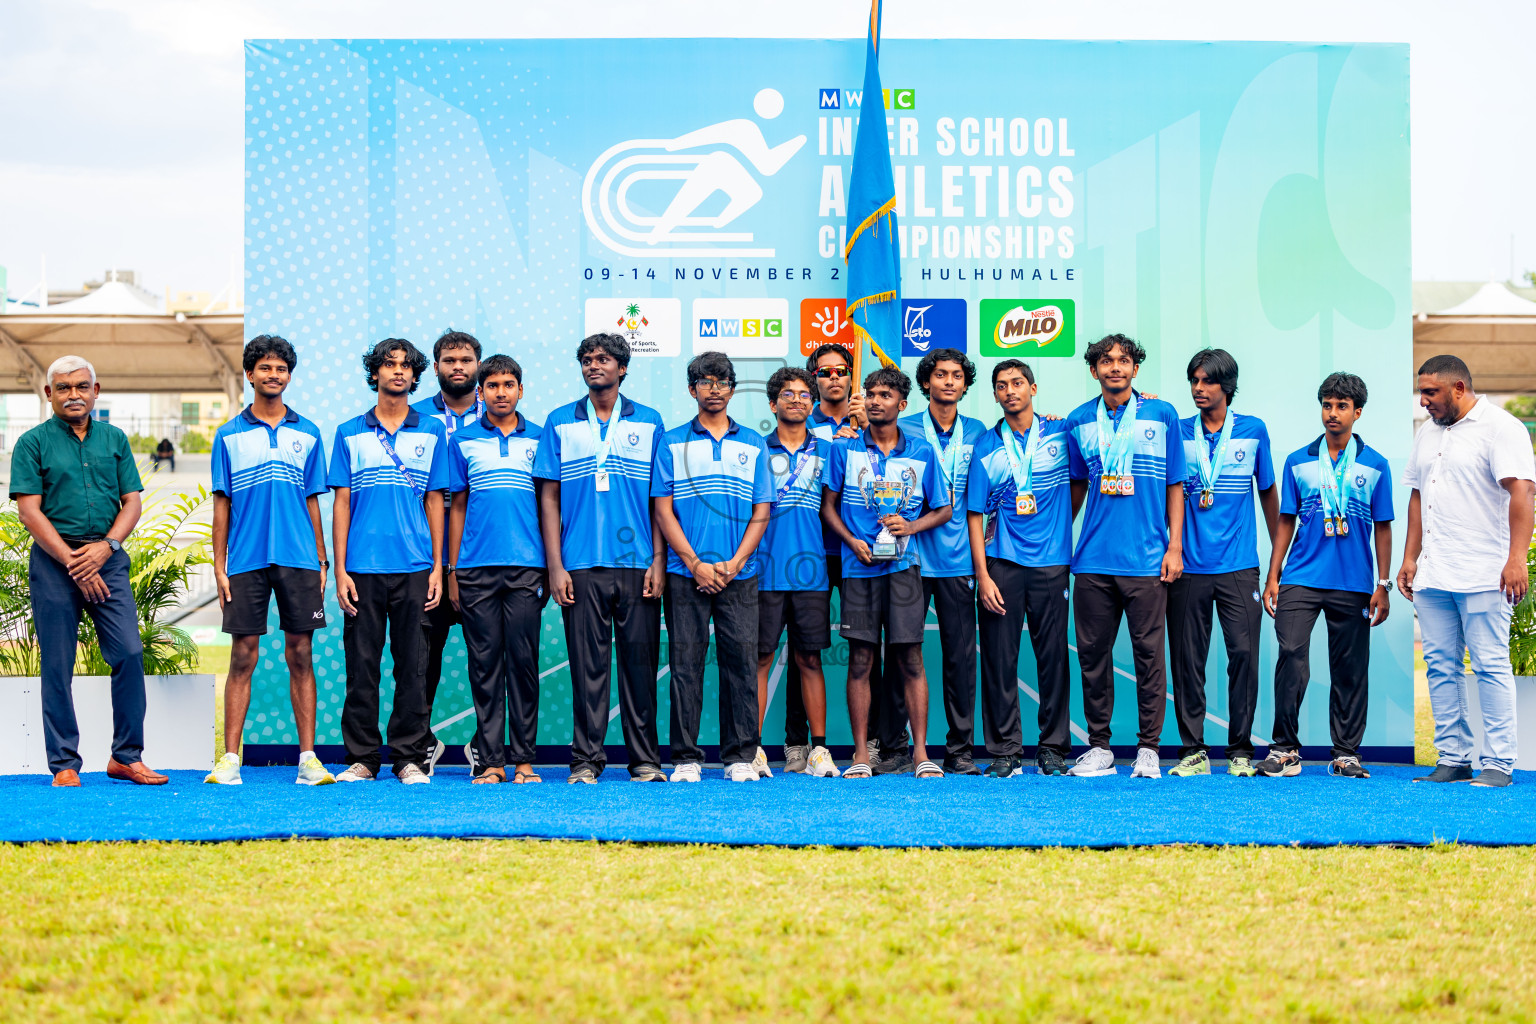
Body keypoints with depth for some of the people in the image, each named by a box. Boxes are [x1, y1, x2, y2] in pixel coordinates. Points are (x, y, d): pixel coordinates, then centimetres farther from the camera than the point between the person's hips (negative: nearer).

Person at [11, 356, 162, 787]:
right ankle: (64, 764, 8)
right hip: (53, 559, -3)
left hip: (108, 557, 3)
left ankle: (126, 757, 6)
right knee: (57, 666, 0)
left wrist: (105, 547, -9)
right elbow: (30, 512, -6)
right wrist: (73, 563, -12)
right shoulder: (33, 443, 1)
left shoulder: (115, 439, 12)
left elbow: (132, 502, 8)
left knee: (129, 653, -5)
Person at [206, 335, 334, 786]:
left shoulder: (307, 435, 10)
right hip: (247, 561, -1)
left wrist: (321, 563, 6)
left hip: (299, 561, 1)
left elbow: (312, 502, 11)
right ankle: (230, 759, 2)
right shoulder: (230, 436, 7)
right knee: (243, 657, -1)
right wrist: (219, 566, 0)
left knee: (300, 656, 2)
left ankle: (308, 758, 4)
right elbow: (222, 504, 7)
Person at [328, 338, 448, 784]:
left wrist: (438, 567, 2)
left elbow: (435, 501, 9)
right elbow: (341, 503, 6)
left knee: (412, 665, 1)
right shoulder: (350, 433, 7)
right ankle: (361, 758, 9)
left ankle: (410, 758, 8)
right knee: (362, 664, 2)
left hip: (415, 567, 0)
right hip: (363, 567, 0)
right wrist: (340, 570, -1)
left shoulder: (432, 433, 9)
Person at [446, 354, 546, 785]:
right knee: (485, 663, 1)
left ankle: (524, 759, 3)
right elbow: (457, 506, 11)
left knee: (523, 660, -1)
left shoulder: (540, 438, 9)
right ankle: (490, 760, 4)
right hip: (477, 567, 1)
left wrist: (553, 565, 4)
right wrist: (451, 570, 6)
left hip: (526, 566, 0)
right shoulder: (462, 441, 10)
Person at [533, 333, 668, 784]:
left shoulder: (649, 423, 9)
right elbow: (549, 497, 6)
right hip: (581, 566, 0)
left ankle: (645, 759, 7)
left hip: (637, 565, 0)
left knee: (640, 660, 1)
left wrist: (659, 561, -2)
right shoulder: (560, 423, 9)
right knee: (586, 663, 0)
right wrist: (555, 566, -2)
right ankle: (586, 759, 6)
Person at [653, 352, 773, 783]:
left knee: (740, 661, -1)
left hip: (739, 574, 1)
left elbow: (761, 512, 7)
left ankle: (741, 756, 4)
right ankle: (685, 758, 3)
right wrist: (695, 563, -8)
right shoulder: (672, 443, 8)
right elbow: (663, 509, 3)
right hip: (685, 573, -1)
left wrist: (733, 564, -6)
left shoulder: (752, 444, 12)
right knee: (686, 662, -2)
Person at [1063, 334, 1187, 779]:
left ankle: (1148, 748, 7)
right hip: (1093, 558, 2)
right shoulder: (1079, 422, 9)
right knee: (1092, 652, 4)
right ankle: (1099, 746, 14)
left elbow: (1175, 486, 5)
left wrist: (1175, 546, -1)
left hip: (1147, 559, -2)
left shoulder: (1161, 416, 3)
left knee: (1148, 651, -1)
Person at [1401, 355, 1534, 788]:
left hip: (1483, 575, -7)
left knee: (1491, 666, -6)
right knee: (1441, 666, 6)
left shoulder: (1501, 428, -7)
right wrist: (1410, 557, 16)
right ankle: (1452, 759, 11)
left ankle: (1499, 764, -2)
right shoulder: (1428, 434, 17)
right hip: (1432, 574, 7)